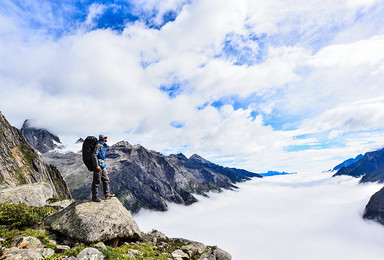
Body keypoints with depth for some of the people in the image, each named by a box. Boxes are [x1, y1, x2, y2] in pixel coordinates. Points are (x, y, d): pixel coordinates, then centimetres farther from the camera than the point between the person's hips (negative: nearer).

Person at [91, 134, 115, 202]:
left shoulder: (102, 145, 17)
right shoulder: (98, 145, -13)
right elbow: (94, 155, -20)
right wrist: (96, 165, -24)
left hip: (102, 165, 10)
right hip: (98, 164, -10)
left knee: (106, 179, 9)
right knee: (96, 181, -2)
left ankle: (107, 194, 12)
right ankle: (94, 196, 7)